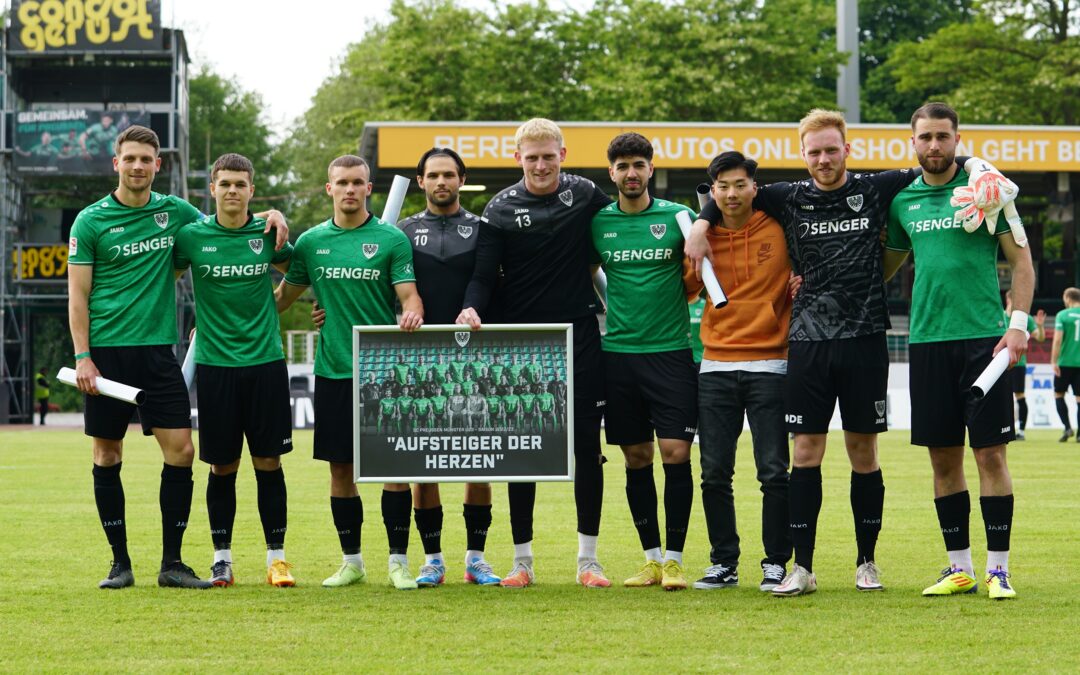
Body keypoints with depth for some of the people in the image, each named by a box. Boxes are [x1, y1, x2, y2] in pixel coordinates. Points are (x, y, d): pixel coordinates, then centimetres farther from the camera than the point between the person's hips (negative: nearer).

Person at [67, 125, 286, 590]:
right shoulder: (91, 221, -1)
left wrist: (270, 214, 5)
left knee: (180, 450, -6)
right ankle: (120, 562, 12)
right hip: (107, 352, -2)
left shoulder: (174, 212, 8)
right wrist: (82, 356, -10)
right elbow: (77, 294, -1)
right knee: (107, 456, 2)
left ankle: (172, 563, 3)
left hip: (158, 349, 2)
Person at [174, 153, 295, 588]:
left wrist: (263, 309, 11)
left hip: (265, 361, 0)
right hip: (215, 364, 0)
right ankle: (221, 559, 13)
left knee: (268, 462, 1)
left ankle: (277, 557, 8)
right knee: (221, 466, 4)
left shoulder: (267, 234, 2)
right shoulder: (192, 236, -1)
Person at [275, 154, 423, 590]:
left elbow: (409, 296, -5)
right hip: (333, 370, 3)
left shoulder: (391, 239, 1)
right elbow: (283, 296, 18)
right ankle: (351, 561, 17)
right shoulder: (311, 242, 9)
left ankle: (398, 562, 4)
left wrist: (412, 312, -27)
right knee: (340, 469, 5)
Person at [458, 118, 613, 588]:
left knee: (588, 448, 2)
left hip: (580, 337, 1)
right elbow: (484, 273, -4)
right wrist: (472, 307, -22)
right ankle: (522, 561, 10)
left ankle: (587, 559, 10)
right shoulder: (500, 210, 0)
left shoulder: (586, 195, 2)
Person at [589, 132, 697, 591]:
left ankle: (674, 559, -1)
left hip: (671, 351, -2)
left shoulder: (677, 217, 1)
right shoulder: (598, 222, 6)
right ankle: (651, 558, 14)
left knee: (675, 452, -8)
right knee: (637, 458, 5)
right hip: (619, 352, 2)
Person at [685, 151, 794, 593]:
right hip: (715, 366, 3)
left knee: (774, 470, -4)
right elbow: (686, 291, 17)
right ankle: (723, 563, 12)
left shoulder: (780, 230, -1)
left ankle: (776, 564, 5)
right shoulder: (704, 237, 7)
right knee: (714, 472, 2)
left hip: (768, 365, -3)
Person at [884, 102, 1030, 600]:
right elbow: (884, 267, 23)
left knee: (990, 451, -4)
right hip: (927, 339, 4)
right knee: (943, 456, 6)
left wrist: (1018, 324, -8)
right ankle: (959, 567, 15)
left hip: (982, 336, -4)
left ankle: (997, 568, 2)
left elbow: (1020, 259, 1)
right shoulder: (903, 200, 10)